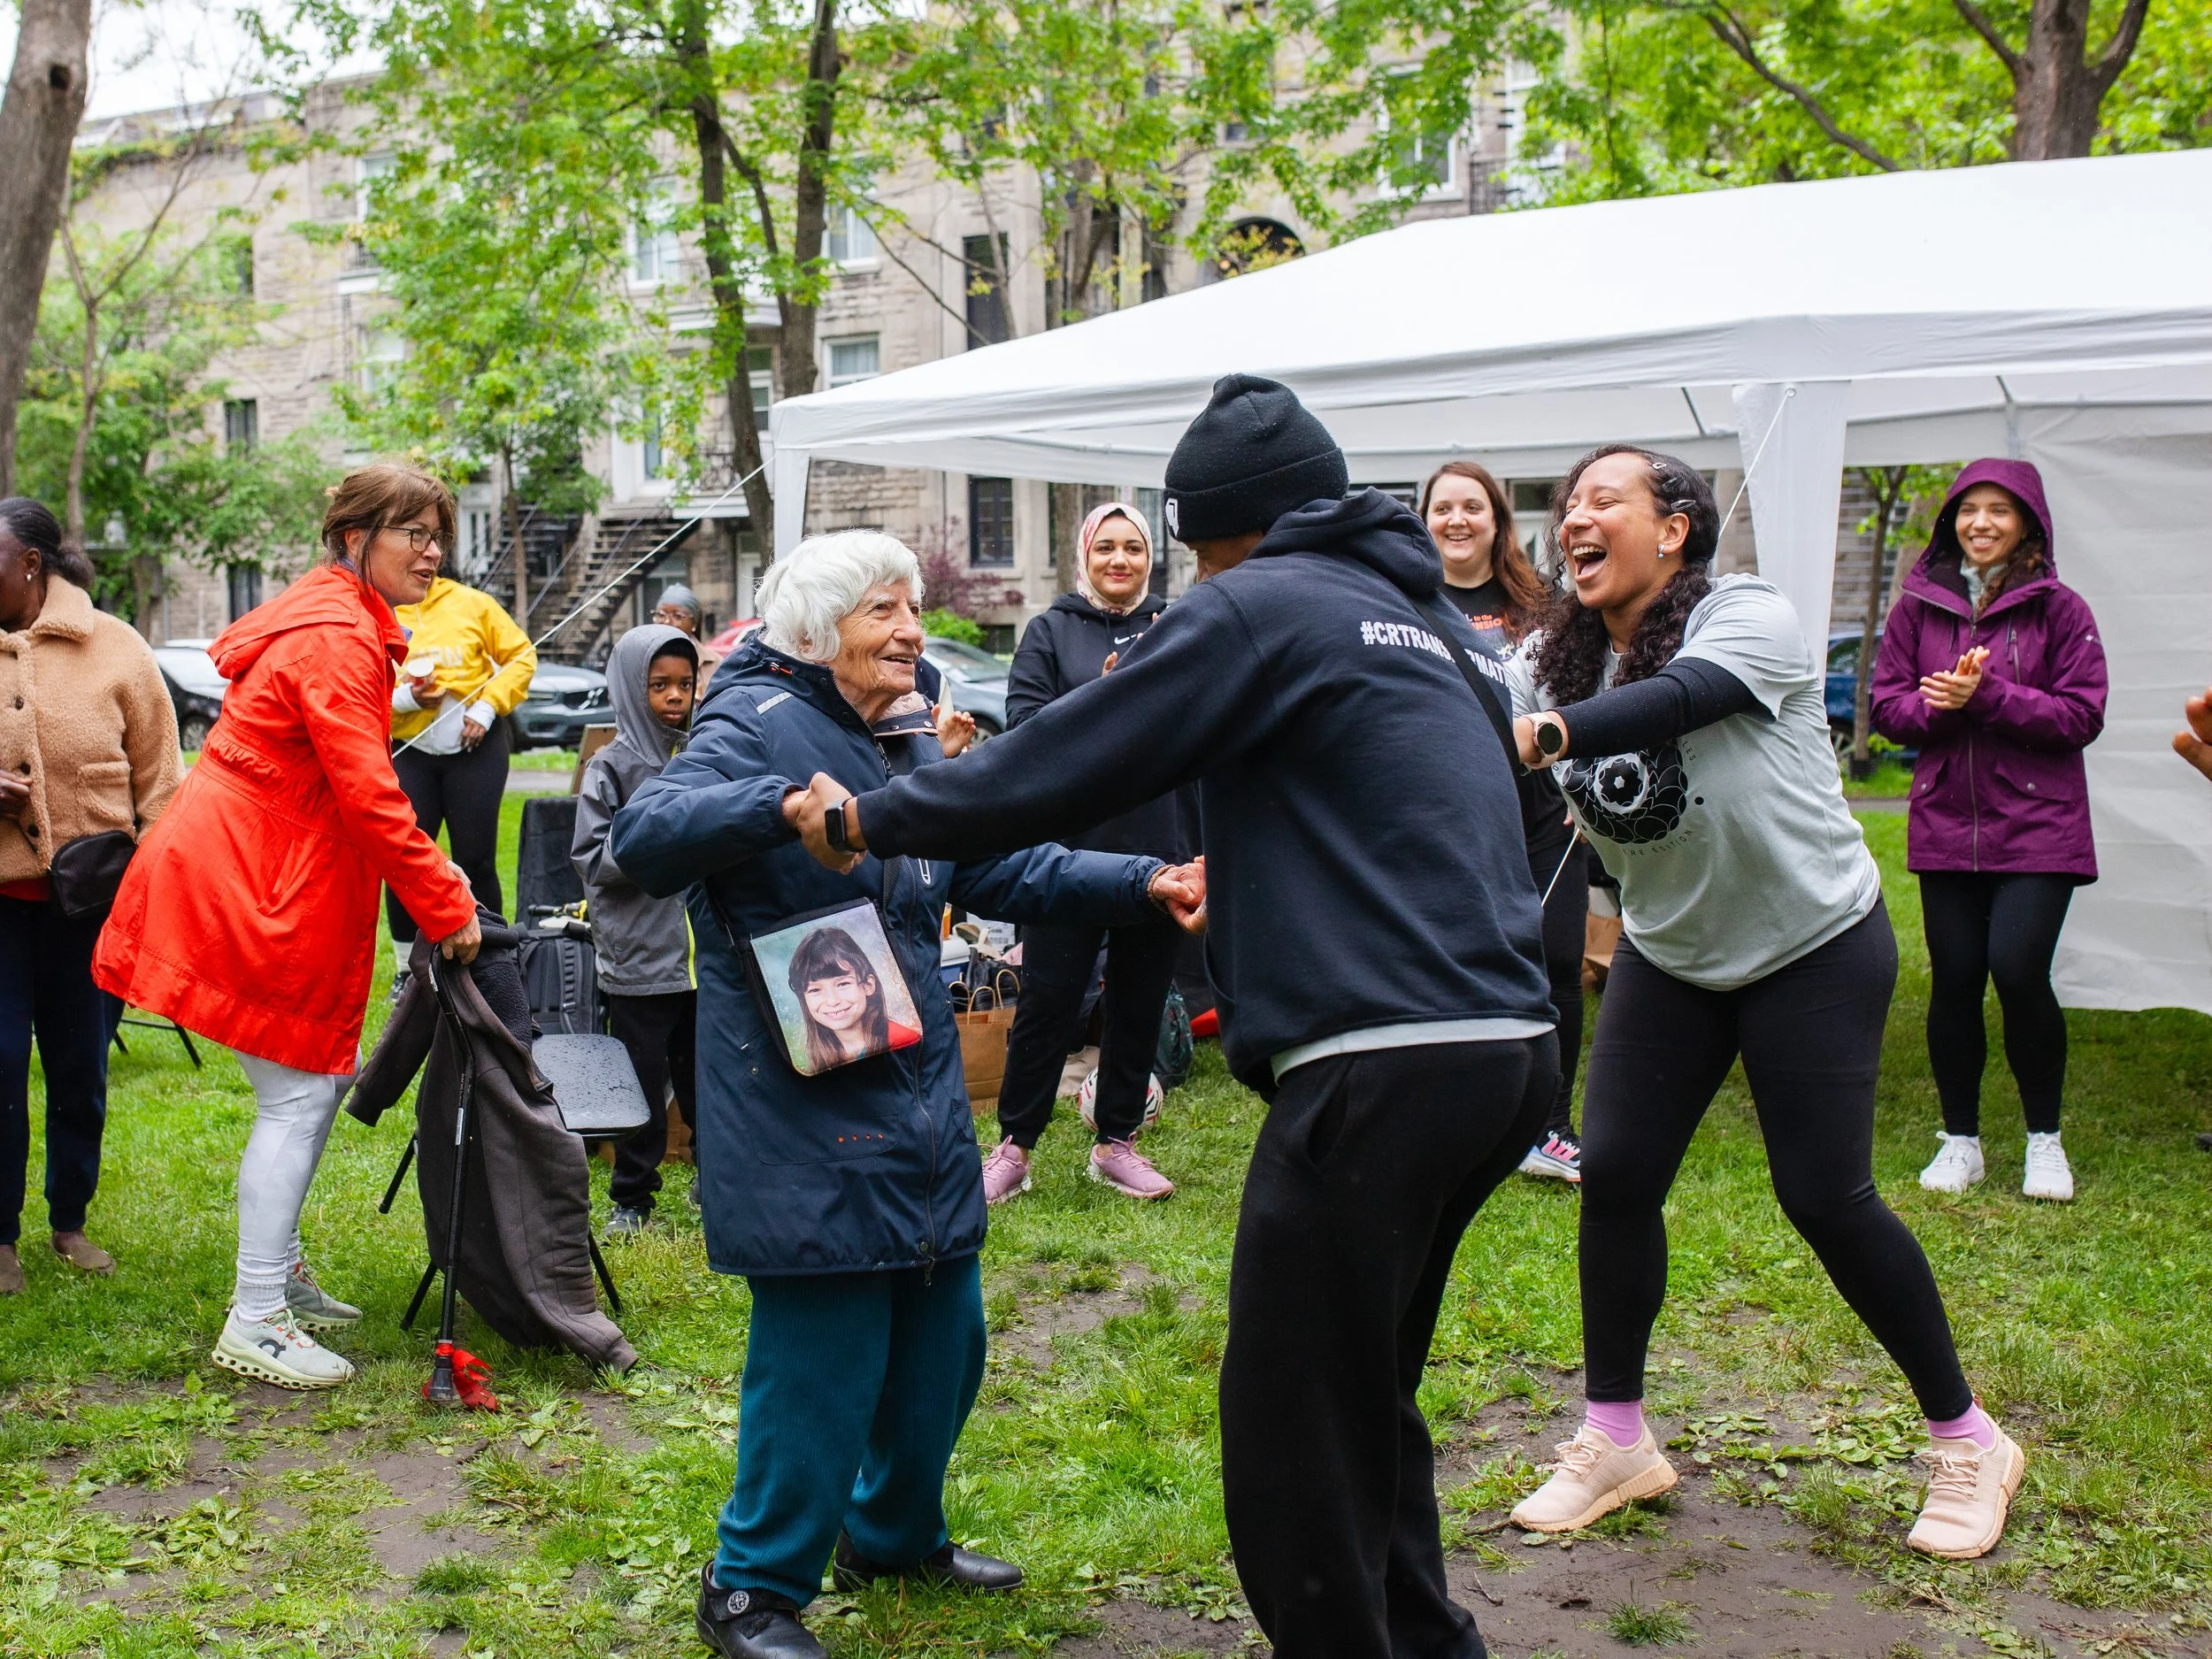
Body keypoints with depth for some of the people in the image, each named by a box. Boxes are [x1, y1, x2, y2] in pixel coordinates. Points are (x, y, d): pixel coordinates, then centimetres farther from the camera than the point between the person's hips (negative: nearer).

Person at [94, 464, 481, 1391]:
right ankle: (255, 1323, 0)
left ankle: (279, 1270, 28)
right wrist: (446, 907, -17)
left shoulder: (342, 624, 16)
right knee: (297, 1096, -6)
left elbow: (352, 782, 19)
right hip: (244, 887, -11)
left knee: (328, 1070, 16)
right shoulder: (334, 637, -17)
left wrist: (433, 885, 13)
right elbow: (368, 794, -22)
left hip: (268, 875, 11)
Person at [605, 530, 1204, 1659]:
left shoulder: (908, 742, 14)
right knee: (822, 1353, -4)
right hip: (801, 1115, -8)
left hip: (919, 1096, 9)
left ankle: (895, 1532, 40)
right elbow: (642, 839, -25)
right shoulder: (755, 722, -11)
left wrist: (1145, 885, 4)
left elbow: (1003, 869, 16)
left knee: (940, 1334, 18)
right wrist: (785, 804, -41)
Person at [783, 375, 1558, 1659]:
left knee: (1295, 1421, 0)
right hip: (1510, 1038, 10)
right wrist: (1239, 880, 41)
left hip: (1383, 1061, -9)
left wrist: (872, 817, 5)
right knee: (1366, 1392, 22)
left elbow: (1067, 767, -5)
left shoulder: (1260, 606, -4)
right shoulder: (1427, 618, 21)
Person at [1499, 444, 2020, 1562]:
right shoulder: (1555, 663, -3)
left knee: (1827, 1197, -6)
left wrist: (1545, 734, -57)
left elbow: (1676, 699, -40)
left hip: (1814, 947, -5)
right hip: (1670, 955, 6)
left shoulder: (1748, 614, -21)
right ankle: (1615, 1444, 13)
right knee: (1615, 1175, -4)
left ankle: (1966, 1441, 15)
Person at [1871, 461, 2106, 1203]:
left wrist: (1988, 695, -17)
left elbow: (2082, 715, -7)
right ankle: (1960, 1140, 19)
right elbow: (1887, 704, 7)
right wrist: (1937, 704, -14)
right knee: (1954, 981, 3)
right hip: (1946, 826, 3)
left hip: (2038, 828, -3)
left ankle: (2045, 1139, 9)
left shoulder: (2059, 609, -2)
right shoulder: (1920, 605, 6)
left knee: (2018, 970, -12)